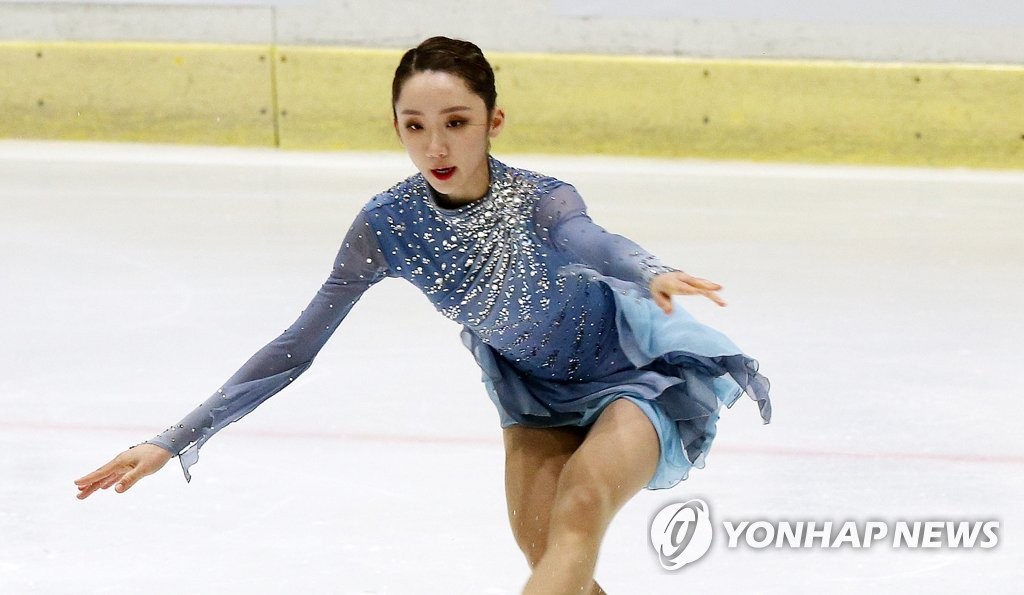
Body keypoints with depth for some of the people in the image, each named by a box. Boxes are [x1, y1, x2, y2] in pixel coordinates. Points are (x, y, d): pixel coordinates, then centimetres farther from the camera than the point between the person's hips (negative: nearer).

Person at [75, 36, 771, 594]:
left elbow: (591, 240, -54)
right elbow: (298, 346, -17)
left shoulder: (539, 198, -30)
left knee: (578, 507, -27)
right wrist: (175, 442, -21)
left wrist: (655, 275, -79)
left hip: (632, 370, -4)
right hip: (535, 389, 4)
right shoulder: (389, 223, -20)